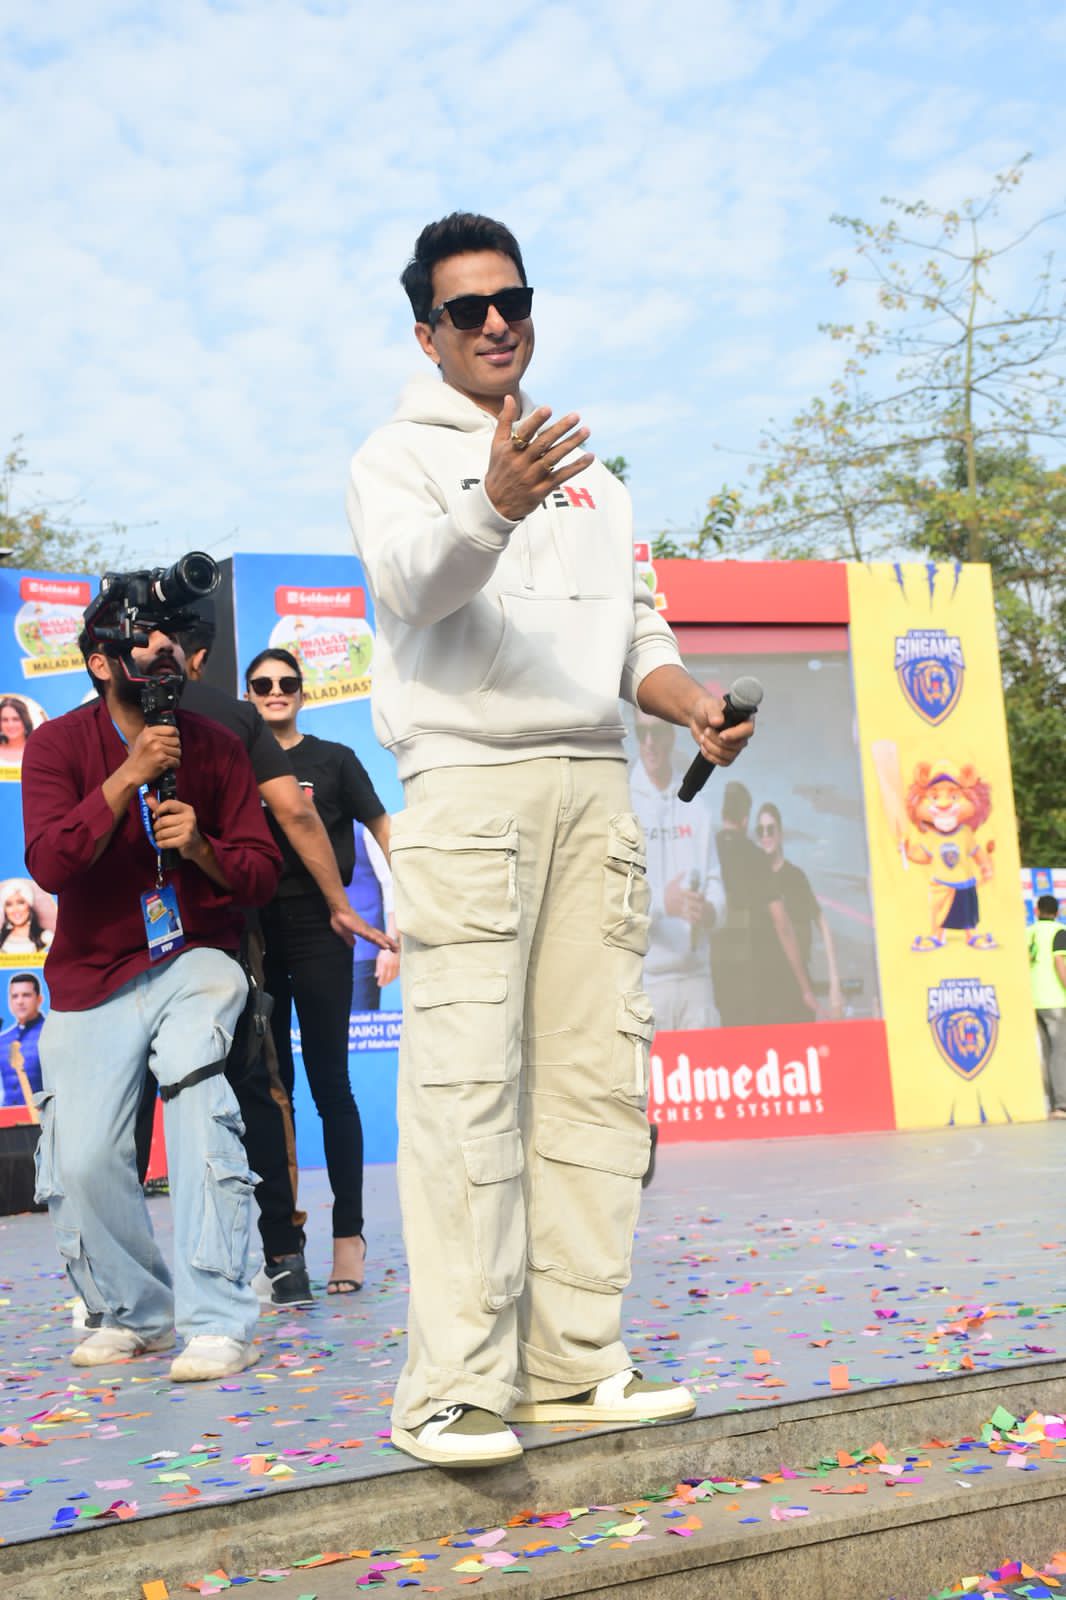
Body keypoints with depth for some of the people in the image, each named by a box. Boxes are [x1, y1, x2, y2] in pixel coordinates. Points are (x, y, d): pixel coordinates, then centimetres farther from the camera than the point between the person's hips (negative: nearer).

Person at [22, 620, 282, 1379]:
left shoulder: (215, 746, 2)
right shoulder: (58, 744, -2)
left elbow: (263, 871, 1)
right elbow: (49, 865, -17)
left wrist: (202, 848, -20)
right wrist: (128, 776, -22)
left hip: (196, 959, 0)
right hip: (93, 975, 1)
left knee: (198, 1089, -31)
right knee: (80, 1163, -11)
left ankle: (219, 1324, -26)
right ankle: (134, 1313, 19)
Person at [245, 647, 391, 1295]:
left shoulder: (334, 760, 4)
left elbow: (383, 828, 5)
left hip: (318, 930, -3)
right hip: (253, 931, 3)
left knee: (328, 1082, -2)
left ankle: (350, 1235, 5)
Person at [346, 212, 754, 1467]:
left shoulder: (591, 475, 25)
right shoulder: (400, 455, 7)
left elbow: (635, 631, 22)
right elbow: (411, 579, -15)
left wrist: (693, 704, 1)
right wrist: (494, 504, -35)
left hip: (595, 787, 6)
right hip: (468, 786, -6)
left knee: (596, 1078, 3)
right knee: (468, 1083, -11)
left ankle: (574, 1365, 10)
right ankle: (452, 1388, -7)